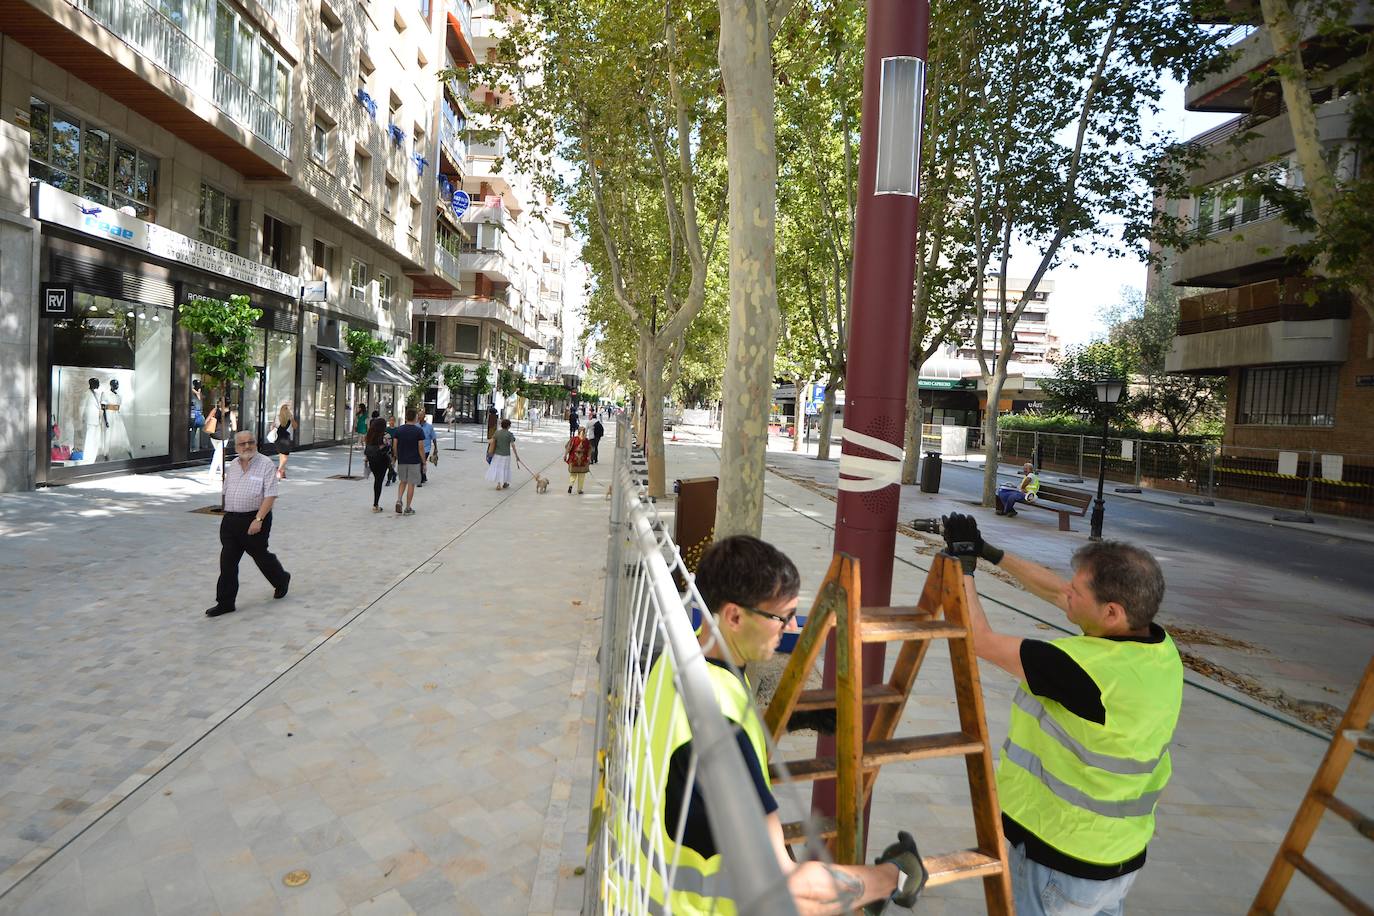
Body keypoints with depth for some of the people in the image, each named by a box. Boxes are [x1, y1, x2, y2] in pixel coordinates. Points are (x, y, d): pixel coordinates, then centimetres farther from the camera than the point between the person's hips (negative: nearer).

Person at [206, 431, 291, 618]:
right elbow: (226, 492, 21)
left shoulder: (266, 464, -10)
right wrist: (227, 515, 16)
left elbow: (270, 495, -17)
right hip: (230, 519, 6)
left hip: (254, 519, -6)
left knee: (260, 555, 9)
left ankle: (282, 580, 37)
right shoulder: (233, 465, 11)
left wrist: (258, 519, -23)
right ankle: (225, 603, 11)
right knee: (227, 562, 4)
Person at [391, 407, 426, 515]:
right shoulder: (419, 431, -9)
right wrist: (424, 462, -2)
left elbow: (394, 446, 1)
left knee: (403, 482, 19)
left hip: (401, 461, 3)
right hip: (414, 462, -3)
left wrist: (397, 458, 15)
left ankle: (399, 500, -3)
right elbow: (421, 448, -10)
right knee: (411, 484, 4)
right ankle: (407, 509, 8)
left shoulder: (398, 430, 1)